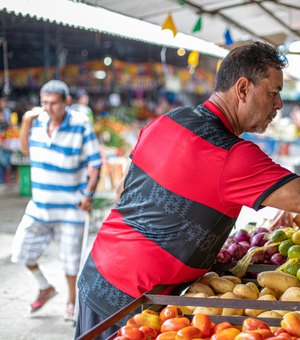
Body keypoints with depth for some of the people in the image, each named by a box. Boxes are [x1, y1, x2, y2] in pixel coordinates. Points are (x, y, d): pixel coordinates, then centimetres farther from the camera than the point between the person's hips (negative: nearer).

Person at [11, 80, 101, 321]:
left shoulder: (80, 125, -15)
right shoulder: (38, 120, -2)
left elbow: (95, 162, -10)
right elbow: (26, 149, 15)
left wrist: (89, 193, -16)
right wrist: (26, 123, 1)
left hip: (70, 205, -4)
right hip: (40, 203, 5)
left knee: (70, 256, 6)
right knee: (22, 249, 7)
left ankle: (72, 301, 29)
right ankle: (45, 288, 31)